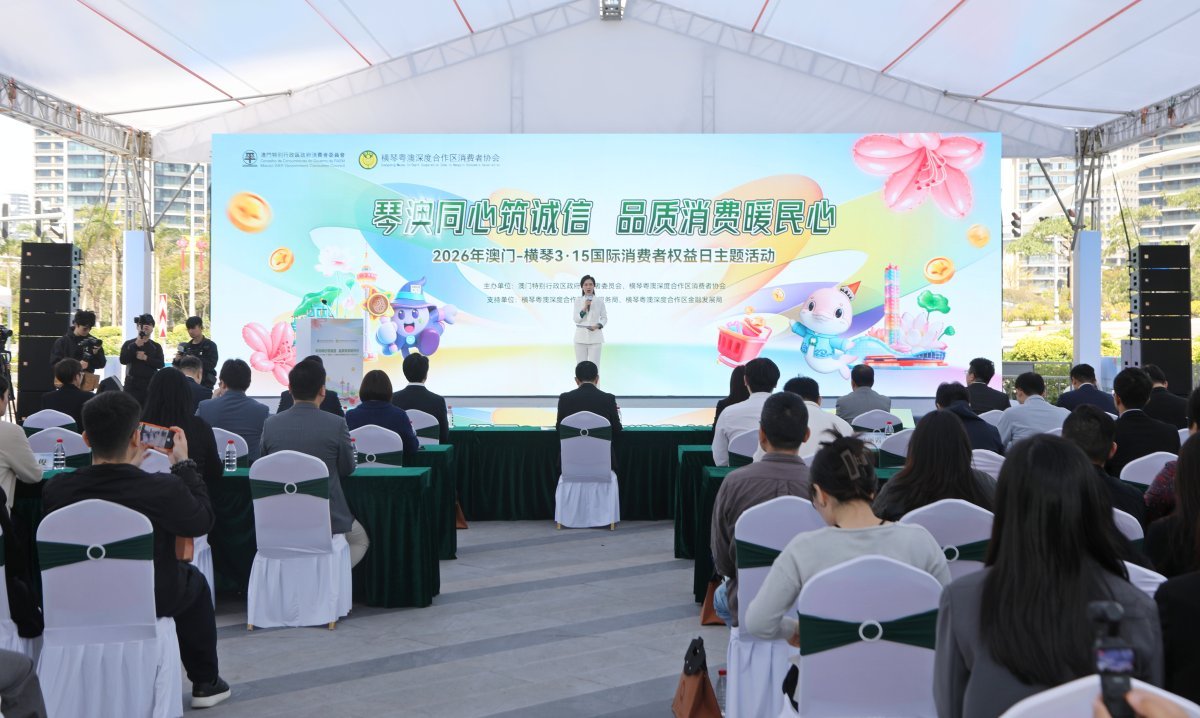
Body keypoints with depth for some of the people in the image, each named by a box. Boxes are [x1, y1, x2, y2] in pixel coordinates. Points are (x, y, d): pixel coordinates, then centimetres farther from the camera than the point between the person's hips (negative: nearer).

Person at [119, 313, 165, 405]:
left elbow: (161, 364, -2)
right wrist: (135, 345, -15)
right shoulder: (129, 344, 6)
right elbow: (123, 360, -9)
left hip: (151, 384, 2)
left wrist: (146, 358, -15)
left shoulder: (156, 346, 9)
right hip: (132, 384, -2)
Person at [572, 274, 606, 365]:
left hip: (595, 337, -1)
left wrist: (598, 326, -12)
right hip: (581, 337, 1)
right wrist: (585, 308, -15)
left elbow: (604, 318, 7)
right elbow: (575, 319, -2)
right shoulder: (578, 300, 2)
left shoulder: (599, 301, 1)